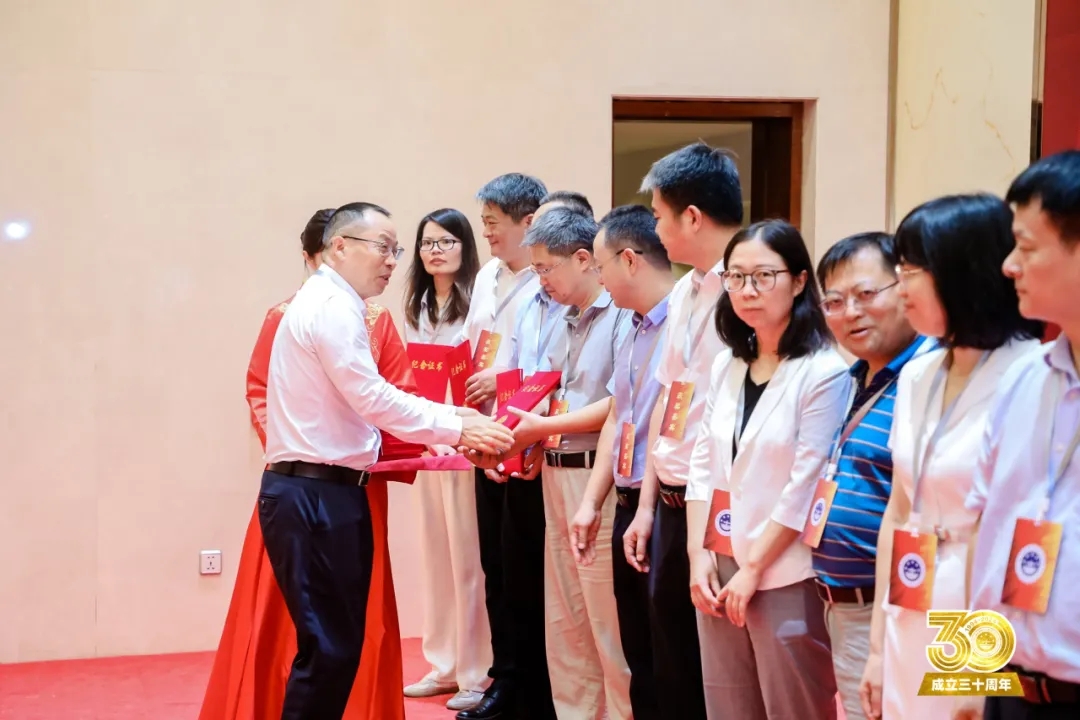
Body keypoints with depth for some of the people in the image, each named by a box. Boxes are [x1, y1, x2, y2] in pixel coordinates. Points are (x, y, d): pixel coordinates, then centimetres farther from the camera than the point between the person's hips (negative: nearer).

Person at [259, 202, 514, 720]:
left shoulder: (329, 304, 20)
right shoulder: (332, 307, -13)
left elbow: (364, 399, 17)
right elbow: (373, 399, -19)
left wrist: (451, 417, 8)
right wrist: (457, 429, -15)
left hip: (325, 493, 10)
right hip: (315, 496, -10)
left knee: (338, 642, 13)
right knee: (328, 647, -7)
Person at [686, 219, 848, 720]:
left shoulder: (826, 371, -12)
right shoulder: (726, 365, 9)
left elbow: (805, 486, -14)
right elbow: (702, 464, 9)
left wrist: (753, 567, -11)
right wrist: (698, 553, 0)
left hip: (785, 576, -6)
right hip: (720, 567, 6)